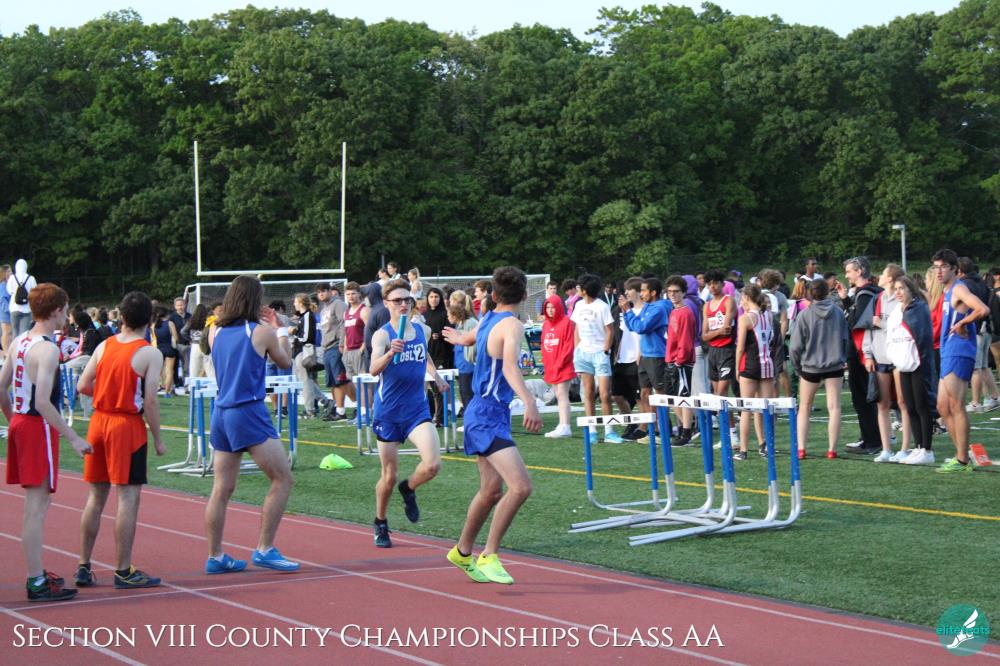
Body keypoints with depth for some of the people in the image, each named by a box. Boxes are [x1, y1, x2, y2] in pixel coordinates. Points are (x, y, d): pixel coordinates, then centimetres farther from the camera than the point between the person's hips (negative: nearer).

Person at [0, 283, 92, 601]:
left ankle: (36, 572, 28)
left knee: (34, 505, 19)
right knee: (37, 507, -5)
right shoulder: (47, 350, -17)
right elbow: (42, 402, -24)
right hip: (38, 428, -9)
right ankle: (36, 583, -2)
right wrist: (73, 438, -21)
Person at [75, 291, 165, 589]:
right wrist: (157, 439, -6)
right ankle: (123, 571, 0)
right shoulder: (150, 354, -10)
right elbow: (149, 401, -14)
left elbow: (82, 386, 3)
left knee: (96, 497, 13)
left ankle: (84, 567, 18)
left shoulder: (104, 346, 5)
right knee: (128, 498, -2)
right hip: (128, 426, -6)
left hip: (99, 421, 6)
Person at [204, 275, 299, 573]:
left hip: (221, 413, 7)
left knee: (222, 489, 9)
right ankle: (265, 549, -2)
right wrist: (280, 329, 24)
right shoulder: (262, 331, -5)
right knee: (282, 478, 0)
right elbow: (285, 362, 11)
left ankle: (215, 556, 12)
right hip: (249, 414, -7)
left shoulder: (216, 332, 9)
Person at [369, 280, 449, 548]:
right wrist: (390, 353, -46)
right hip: (388, 412, -3)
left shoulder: (424, 331, 4)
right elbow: (374, 369, -30)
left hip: (417, 409, 3)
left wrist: (436, 376, 17)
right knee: (389, 476, 6)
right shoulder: (382, 335, -11)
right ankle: (380, 524, 31)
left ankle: (408, 489, 18)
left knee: (432, 465, -17)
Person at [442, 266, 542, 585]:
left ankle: (463, 552, 35)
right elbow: (510, 366, -35)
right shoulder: (512, 325, -16)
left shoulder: (487, 320, 11)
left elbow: (470, 337, 35)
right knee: (520, 486, -20)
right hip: (489, 417, -10)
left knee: (492, 490, 19)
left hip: (481, 414, 10)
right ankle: (488, 557, -14)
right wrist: (529, 402, -51)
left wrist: (459, 337, 60)